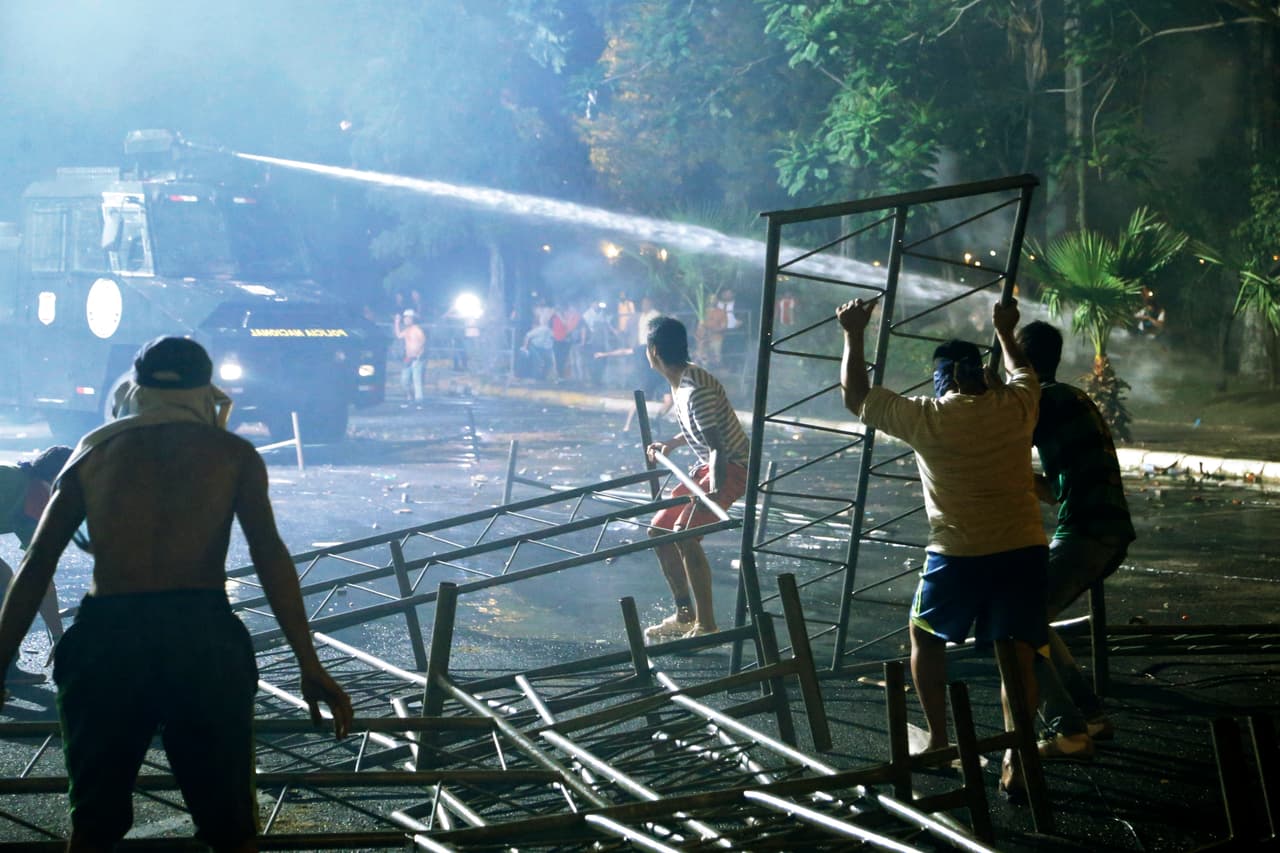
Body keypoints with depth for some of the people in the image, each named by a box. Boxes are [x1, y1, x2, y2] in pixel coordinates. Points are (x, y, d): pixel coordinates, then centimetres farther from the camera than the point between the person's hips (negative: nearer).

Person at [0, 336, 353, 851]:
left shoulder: (93, 450, 16)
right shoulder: (232, 454, 11)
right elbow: (269, 554, -3)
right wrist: (310, 666, -7)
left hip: (104, 638, 2)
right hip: (202, 636, -1)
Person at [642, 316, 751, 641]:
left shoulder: (696, 390, -24)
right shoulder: (679, 383, 6)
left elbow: (718, 445, -30)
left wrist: (715, 490, -40)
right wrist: (671, 444, 29)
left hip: (732, 466, -10)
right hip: (709, 465, 10)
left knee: (685, 534, -23)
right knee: (659, 531, 9)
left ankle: (707, 626, -18)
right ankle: (684, 615, 18)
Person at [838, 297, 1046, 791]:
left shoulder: (927, 418, -7)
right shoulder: (1014, 406, 1)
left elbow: (855, 396, 4)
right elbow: (1023, 372, 27)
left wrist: (853, 336, 12)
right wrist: (1005, 332, 42)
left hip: (958, 555, -2)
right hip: (1023, 549, 3)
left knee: (926, 636, 21)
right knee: (1017, 655, 6)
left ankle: (937, 739, 25)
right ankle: (1016, 758, 0)